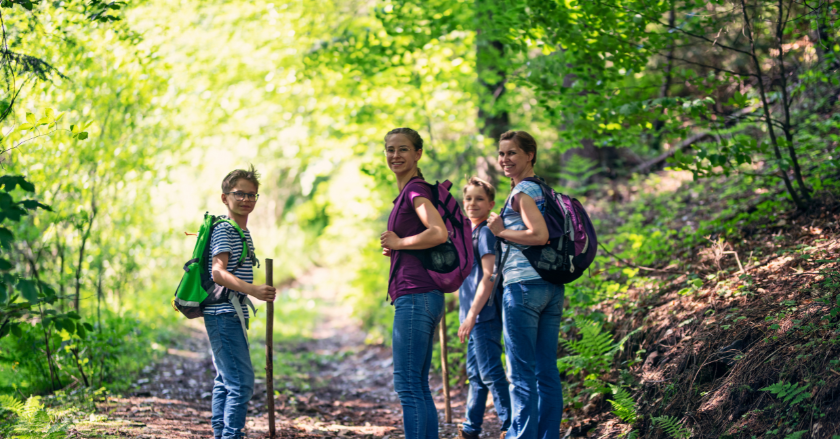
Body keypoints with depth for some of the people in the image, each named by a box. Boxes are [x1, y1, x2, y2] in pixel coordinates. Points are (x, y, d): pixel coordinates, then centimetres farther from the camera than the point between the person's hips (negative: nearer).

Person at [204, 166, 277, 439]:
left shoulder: (242, 232, 18)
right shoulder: (224, 230, -12)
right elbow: (218, 272, -25)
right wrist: (253, 290, -37)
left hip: (230, 316, 11)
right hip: (224, 315, -11)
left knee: (225, 381, 13)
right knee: (241, 382, -15)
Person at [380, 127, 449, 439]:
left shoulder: (416, 190, -8)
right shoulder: (408, 192, 20)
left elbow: (439, 233, -24)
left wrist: (398, 242, -11)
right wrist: (394, 248, 13)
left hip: (414, 296, -10)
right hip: (425, 297, 10)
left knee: (407, 384, -9)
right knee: (419, 386, 11)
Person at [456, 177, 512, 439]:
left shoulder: (486, 233, -12)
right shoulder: (471, 232, 17)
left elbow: (489, 276, -19)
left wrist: (471, 315, -22)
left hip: (484, 315, -10)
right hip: (475, 316, 10)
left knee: (490, 373, -9)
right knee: (475, 373, 15)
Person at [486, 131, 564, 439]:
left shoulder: (522, 192, -8)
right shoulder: (544, 190, 17)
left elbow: (540, 235, -21)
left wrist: (501, 231, -9)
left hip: (523, 286, -9)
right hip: (553, 286, 9)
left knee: (522, 374, -6)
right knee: (547, 372, 8)